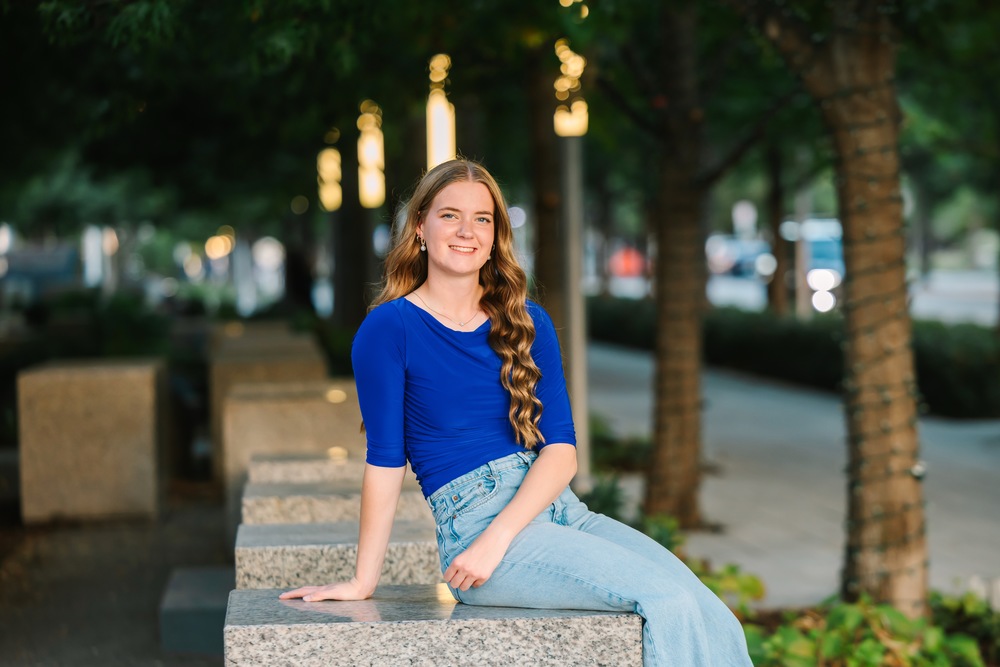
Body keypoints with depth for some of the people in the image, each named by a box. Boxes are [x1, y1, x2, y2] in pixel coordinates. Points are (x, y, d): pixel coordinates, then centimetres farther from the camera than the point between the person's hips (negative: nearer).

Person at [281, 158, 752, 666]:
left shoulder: (527, 322, 13)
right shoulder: (390, 328, 0)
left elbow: (561, 449, 4)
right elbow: (385, 460, 0)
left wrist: (497, 538, -11)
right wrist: (363, 582, 0)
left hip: (557, 507, 5)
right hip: (472, 521, -5)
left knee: (711, 618, -18)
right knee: (668, 599, -24)